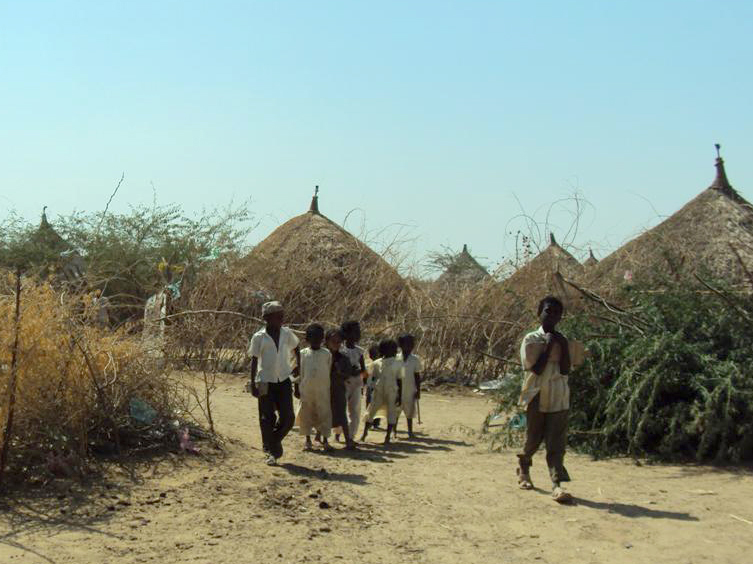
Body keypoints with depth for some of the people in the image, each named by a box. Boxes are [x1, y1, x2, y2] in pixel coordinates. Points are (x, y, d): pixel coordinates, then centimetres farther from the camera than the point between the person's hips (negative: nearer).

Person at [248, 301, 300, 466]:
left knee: (288, 418, -1)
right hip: (266, 382, -3)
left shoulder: (287, 333, 2)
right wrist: (252, 383, -6)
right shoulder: (259, 337, -7)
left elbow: (295, 348, 22)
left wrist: (298, 365, 17)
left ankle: (274, 441, 24)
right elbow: (254, 361, -3)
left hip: (284, 381, 3)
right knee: (267, 419, 1)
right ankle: (271, 452, 14)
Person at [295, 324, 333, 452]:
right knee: (306, 414, 5)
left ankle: (325, 440, 7)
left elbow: (331, 372, 8)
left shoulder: (327, 354, 5)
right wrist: (297, 388, 5)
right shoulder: (303, 353, 5)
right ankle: (308, 439, 17)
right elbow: (299, 372, 8)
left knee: (324, 414, -1)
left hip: (323, 390, 0)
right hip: (306, 389, 1)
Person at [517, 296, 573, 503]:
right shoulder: (531, 340, -4)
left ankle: (557, 484, -10)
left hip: (559, 399, 2)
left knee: (557, 443, -5)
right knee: (533, 440, 10)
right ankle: (523, 469, 36)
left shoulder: (562, 340, 6)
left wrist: (564, 345, -13)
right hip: (536, 398, -2)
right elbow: (536, 369, -14)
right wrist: (549, 346, -15)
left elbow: (565, 370, -5)